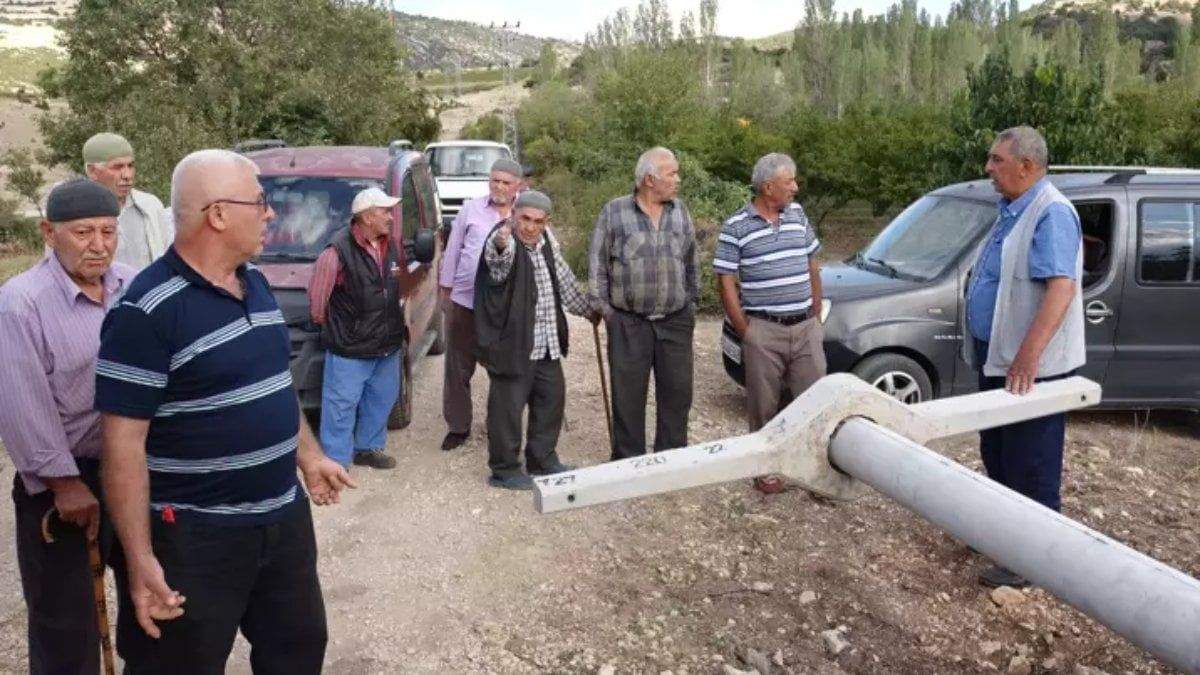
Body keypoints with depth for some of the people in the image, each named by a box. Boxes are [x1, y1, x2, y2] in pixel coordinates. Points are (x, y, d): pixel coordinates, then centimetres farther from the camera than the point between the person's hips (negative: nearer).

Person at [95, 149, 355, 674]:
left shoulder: (255, 281, 5)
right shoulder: (148, 311, -20)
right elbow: (123, 444, -20)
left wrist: (309, 456, 19)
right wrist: (140, 560, -21)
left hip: (284, 516, 8)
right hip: (194, 537, -7)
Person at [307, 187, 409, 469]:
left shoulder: (389, 247, 5)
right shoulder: (338, 251, -19)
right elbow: (317, 298, -11)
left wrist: (399, 326, 15)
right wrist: (334, 328, 1)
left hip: (388, 345, 8)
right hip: (350, 350, -7)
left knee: (381, 399, 20)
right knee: (341, 406, 2)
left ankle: (368, 447, 37)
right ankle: (336, 461, 14)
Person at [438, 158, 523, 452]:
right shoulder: (471, 209, 2)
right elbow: (453, 250, 8)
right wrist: (446, 289, 10)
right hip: (465, 299, 1)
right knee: (458, 368, 7)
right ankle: (458, 426, 21)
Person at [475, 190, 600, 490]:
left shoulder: (547, 240, 7)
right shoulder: (503, 244, -17)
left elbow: (564, 280, 20)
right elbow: (498, 256, -44)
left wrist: (588, 309, 28)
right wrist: (500, 244, -67)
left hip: (547, 344, 8)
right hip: (512, 344, -8)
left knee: (551, 398, 17)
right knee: (508, 406, 0)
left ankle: (542, 460, 33)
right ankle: (504, 470, 16)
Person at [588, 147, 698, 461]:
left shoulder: (681, 211, 8)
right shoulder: (614, 211, -2)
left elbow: (691, 262, 15)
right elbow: (597, 263, 0)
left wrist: (691, 301, 12)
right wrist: (604, 307, -4)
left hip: (676, 321, 3)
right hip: (628, 323, -3)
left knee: (677, 392, 8)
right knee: (628, 396, 4)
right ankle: (627, 459, 18)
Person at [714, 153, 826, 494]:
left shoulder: (798, 214, 8)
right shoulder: (736, 227, -6)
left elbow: (812, 266, 16)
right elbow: (726, 281, -5)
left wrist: (816, 314, 12)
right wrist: (744, 330, -8)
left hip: (806, 327, 4)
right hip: (764, 331, -4)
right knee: (764, 405, 6)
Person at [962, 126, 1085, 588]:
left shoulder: (1052, 213, -19)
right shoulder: (1012, 212, 12)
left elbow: (1061, 286, -29)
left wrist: (1028, 354, -36)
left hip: (1031, 367, -10)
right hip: (997, 358, 10)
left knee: (1031, 465, 1)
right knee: (996, 453, 21)